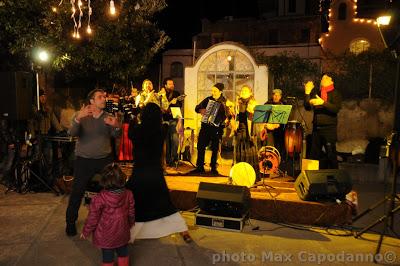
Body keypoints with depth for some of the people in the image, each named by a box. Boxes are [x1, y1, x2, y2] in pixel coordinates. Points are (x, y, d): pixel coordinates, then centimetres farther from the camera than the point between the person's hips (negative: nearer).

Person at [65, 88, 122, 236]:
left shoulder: (108, 117, 5)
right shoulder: (82, 116, -1)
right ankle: (70, 222, 20)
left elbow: (116, 136, -9)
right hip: (84, 160, -2)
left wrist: (117, 126, -32)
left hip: (105, 159, 2)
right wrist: (78, 118, -36)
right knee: (77, 192, 2)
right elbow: (72, 133, -18)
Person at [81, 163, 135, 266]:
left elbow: (93, 218, -15)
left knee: (108, 256, 17)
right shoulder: (128, 194, -15)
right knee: (123, 252, 25)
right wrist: (131, 223, 20)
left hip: (105, 236, -3)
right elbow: (131, 213, -1)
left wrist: (85, 232, 4)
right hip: (122, 233, 3)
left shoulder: (99, 199, -27)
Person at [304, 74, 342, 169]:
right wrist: (307, 93, -3)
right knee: (314, 154, 10)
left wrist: (323, 102, -26)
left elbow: (336, 108, -14)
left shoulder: (335, 93, 1)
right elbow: (307, 107, 6)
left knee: (331, 154, -6)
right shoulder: (316, 93, 13)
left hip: (329, 128, -5)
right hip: (316, 128, 5)